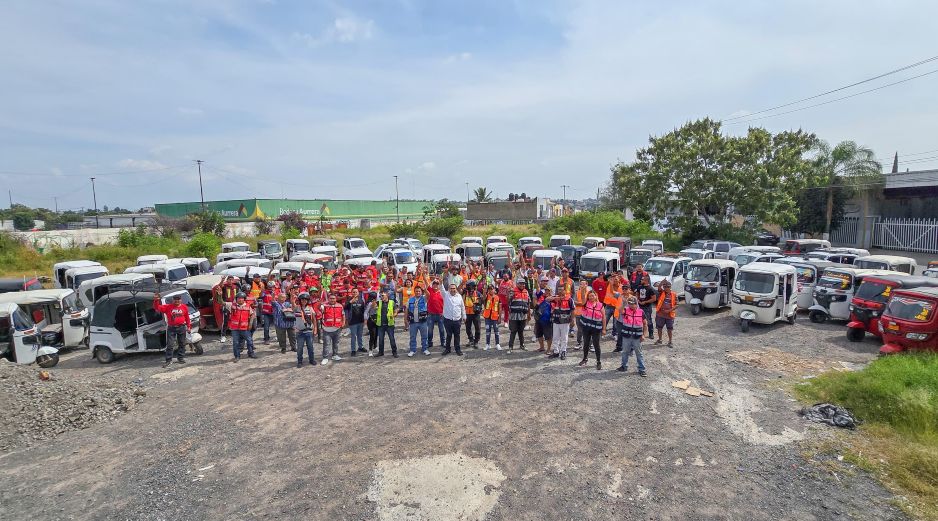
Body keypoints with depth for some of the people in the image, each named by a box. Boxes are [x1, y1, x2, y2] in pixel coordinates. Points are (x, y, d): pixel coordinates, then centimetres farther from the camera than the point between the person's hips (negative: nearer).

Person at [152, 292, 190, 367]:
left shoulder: (184, 307, 3)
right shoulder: (168, 307, -1)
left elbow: (187, 318, 9)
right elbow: (158, 307, -10)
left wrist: (189, 326, 11)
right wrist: (156, 300, -27)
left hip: (182, 328, 1)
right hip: (171, 328, -1)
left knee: (182, 344, 9)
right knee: (170, 344, -2)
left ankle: (181, 358, 22)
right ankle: (169, 360, 5)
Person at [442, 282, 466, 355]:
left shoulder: (459, 296, 5)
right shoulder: (446, 295, 1)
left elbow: (463, 307, 11)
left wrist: (464, 317, 13)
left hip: (457, 320, 1)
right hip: (448, 319, -1)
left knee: (457, 335, 9)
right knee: (448, 335, 10)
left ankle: (458, 349, 20)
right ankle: (447, 348, 22)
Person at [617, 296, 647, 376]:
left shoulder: (641, 312, -5)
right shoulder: (626, 310, -6)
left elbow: (645, 324, 3)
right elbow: (620, 311, -31)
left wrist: (643, 334, -1)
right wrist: (624, 303, -38)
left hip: (637, 336, -1)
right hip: (626, 335, 2)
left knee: (639, 353, 5)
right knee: (625, 352, 16)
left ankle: (642, 369, 14)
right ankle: (624, 366, 33)